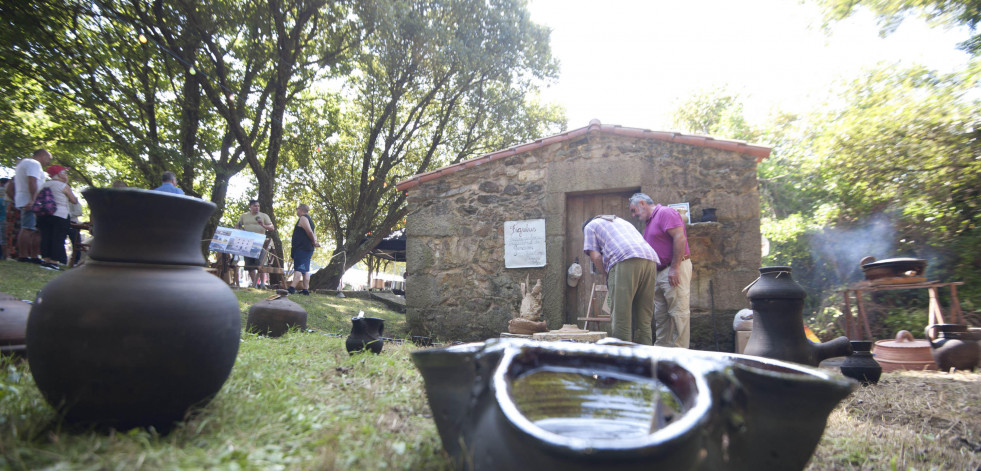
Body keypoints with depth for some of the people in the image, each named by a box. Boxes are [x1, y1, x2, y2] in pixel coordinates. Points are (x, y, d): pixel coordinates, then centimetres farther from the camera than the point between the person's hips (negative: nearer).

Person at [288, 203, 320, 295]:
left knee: (298, 269, -17)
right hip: (308, 249, 10)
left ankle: (292, 288, -25)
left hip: (301, 248, -10)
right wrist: (314, 242, 1)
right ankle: (305, 289, 9)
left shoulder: (303, 218, -7)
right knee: (305, 270, 9)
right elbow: (313, 235, 21)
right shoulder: (309, 219, 24)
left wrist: (314, 242, -6)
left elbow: (309, 232, -20)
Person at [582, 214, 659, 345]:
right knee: (644, 319, 8)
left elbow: (595, 257, 7)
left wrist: (608, 276, 16)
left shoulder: (590, 226, 22)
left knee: (621, 317, -6)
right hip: (651, 260, 6)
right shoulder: (623, 222, 40)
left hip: (625, 262, -6)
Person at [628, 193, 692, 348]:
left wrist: (675, 268, -22)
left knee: (678, 312, -7)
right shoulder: (648, 223, 22)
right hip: (658, 272, 10)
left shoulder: (665, 213, -7)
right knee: (660, 315, 10)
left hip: (674, 270, -10)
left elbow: (680, 238, -18)